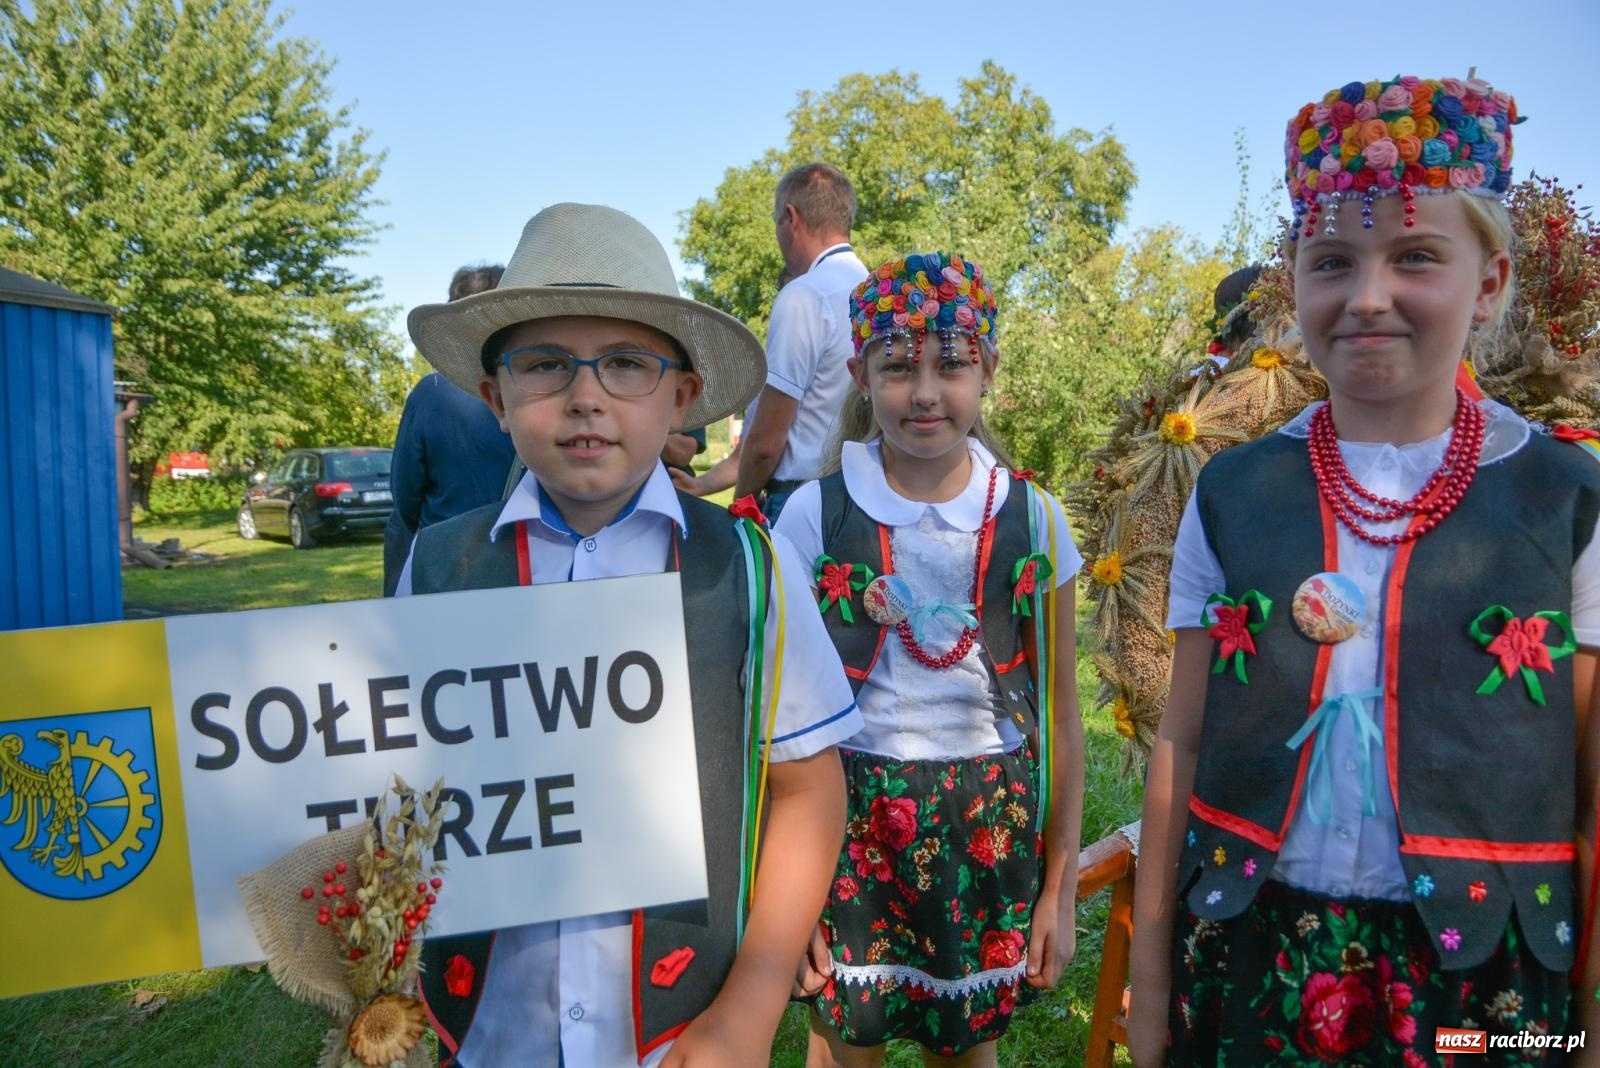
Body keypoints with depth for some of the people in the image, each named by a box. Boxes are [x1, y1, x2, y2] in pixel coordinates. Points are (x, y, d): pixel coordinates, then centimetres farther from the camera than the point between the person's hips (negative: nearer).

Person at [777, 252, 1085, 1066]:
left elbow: (1058, 717, 2)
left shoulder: (1032, 518, -4)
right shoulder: (815, 515, -8)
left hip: (991, 836, 2)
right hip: (848, 824, -1)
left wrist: (1059, 887, 4)